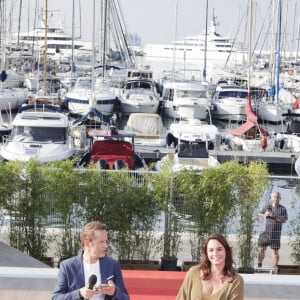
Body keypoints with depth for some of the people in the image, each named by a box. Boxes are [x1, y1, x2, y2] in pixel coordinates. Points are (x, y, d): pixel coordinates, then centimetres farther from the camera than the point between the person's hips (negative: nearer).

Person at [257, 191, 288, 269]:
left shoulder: (282, 209, 0)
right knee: (261, 249, 5)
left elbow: (284, 220, -10)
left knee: (275, 251, -3)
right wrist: (264, 215, -6)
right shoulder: (267, 207, 10)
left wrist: (274, 216, -20)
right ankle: (259, 265, 20)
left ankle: (275, 267, 3)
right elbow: (259, 214, 15)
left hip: (275, 234, -3)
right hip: (265, 233, 3)